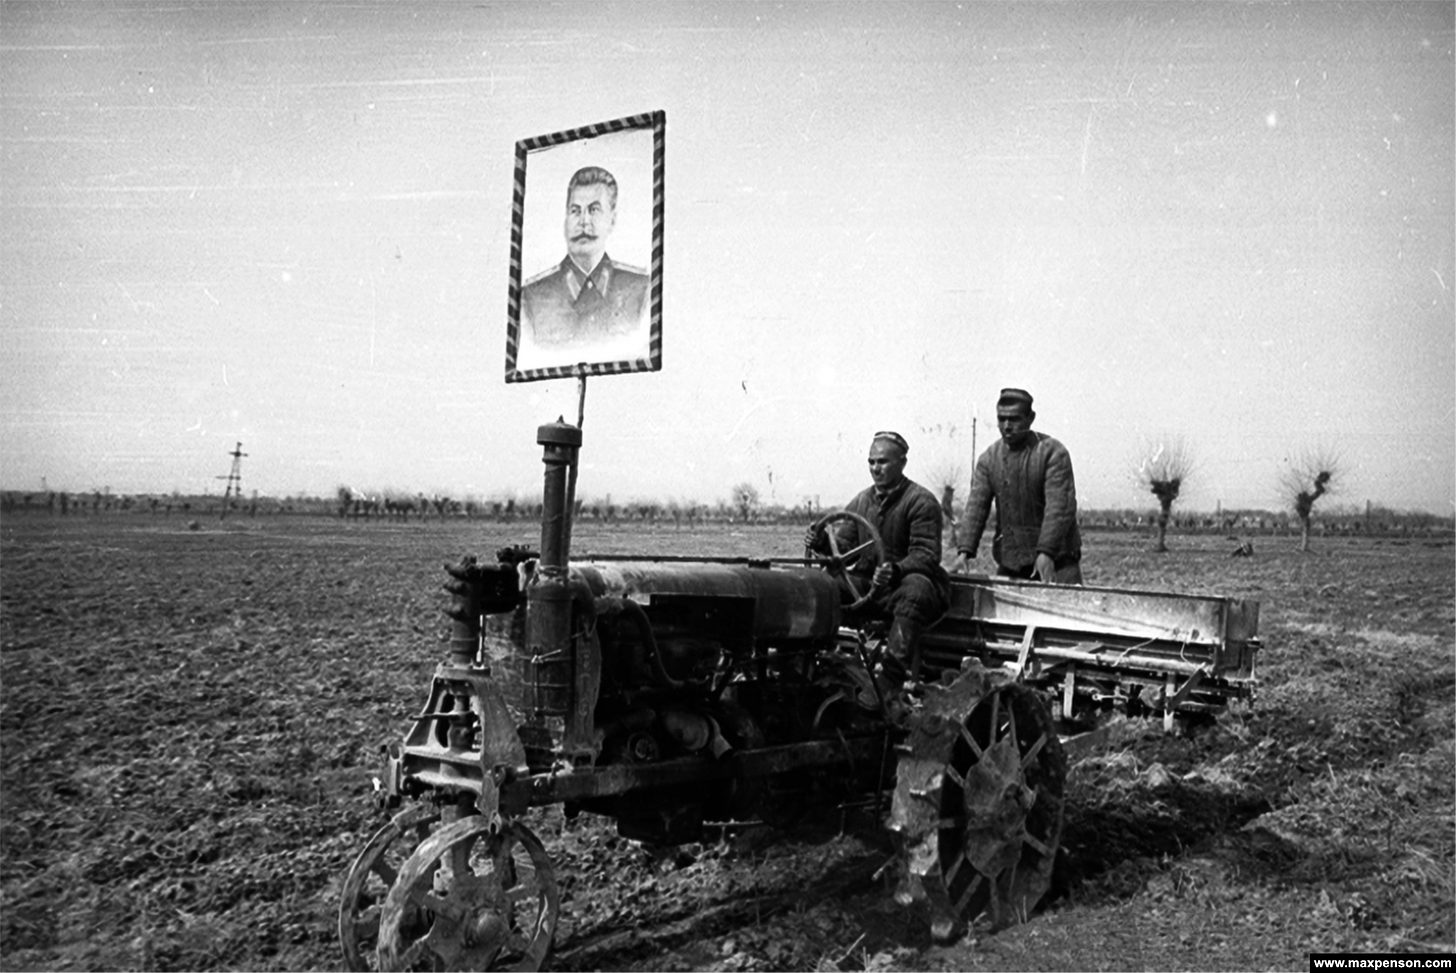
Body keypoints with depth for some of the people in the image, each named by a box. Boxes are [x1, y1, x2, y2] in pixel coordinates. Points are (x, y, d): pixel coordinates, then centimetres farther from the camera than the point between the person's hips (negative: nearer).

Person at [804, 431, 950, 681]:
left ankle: (896, 668, -52)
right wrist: (823, 542, -15)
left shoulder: (922, 501, -6)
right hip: (867, 583, 5)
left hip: (907, 580, -5)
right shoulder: (861, 501, 13)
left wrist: (896, 570, -35)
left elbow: (926, 555, -15)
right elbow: (844, 544, 9)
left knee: (914, 591, -40)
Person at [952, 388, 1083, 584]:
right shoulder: (988, 459, 6)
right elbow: (976, 507, -1)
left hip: (1055, 560, -4)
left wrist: (1045, 553, -28)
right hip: (1009, 563, 4)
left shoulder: (1053, 453, -7)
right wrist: (964, 552, -15)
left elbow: (1059, 508, -16)